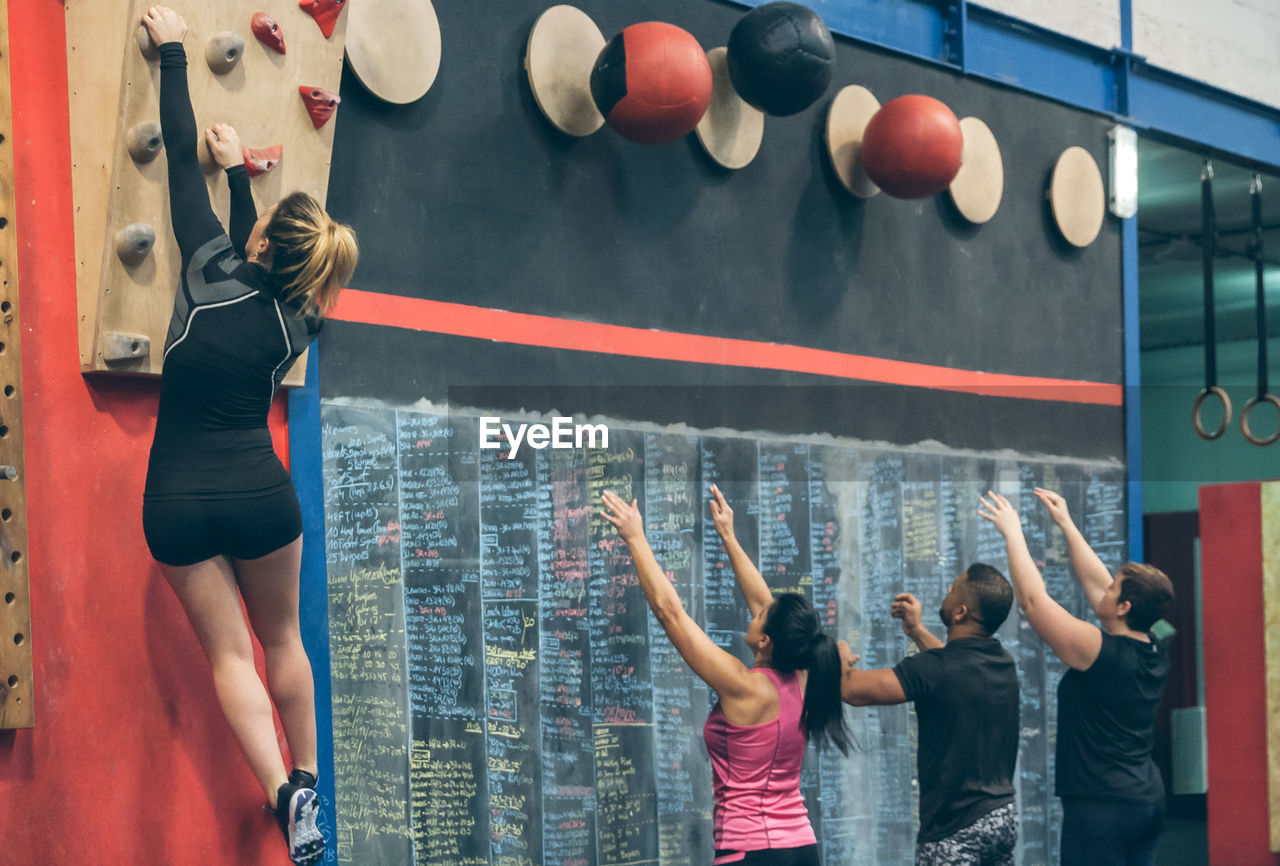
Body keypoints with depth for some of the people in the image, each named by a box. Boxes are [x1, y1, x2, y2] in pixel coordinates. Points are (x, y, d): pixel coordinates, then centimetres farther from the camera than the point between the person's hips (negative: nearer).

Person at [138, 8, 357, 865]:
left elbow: (181, 157, -1)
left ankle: (282, 794, -8)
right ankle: (306, 782, 29)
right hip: (260, 494, 2)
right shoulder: (296, 321, -1)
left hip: (176, 501, -2)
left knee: (229, 651, 5)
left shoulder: (211, 265, -10)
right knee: (282, 639, 20)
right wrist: (240, 171, 28)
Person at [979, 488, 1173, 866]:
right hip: (1148, 798, 9)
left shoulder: (1102, 652, -17)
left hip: (1102, 806, -9)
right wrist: (1066, 524, 22)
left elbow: (1032, 599, -14)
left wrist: (1012, 531, -4)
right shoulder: (1156, 654, 5)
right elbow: (1095, 582, 16)